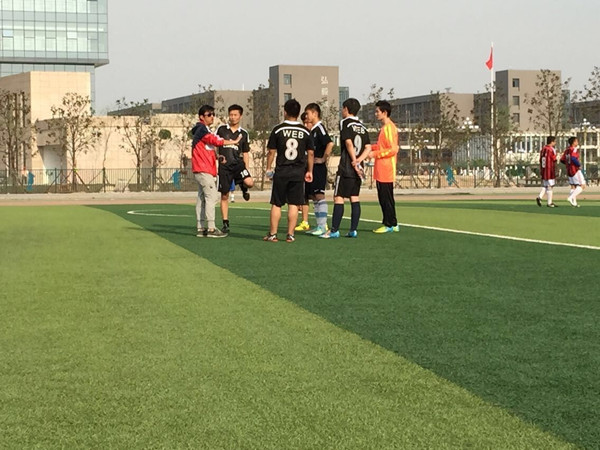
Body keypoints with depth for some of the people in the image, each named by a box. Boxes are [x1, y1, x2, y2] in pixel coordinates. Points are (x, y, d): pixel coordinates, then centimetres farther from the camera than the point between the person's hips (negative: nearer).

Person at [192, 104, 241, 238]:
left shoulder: (205, 131, 20)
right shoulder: (202, 130, -10)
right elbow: (216, 141, -16)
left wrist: (217, 156, 9)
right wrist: (233, 142, -7)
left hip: (206, 170, 10)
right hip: (203, 170, -10)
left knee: (202, 198, 9)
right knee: (211, 197, -12)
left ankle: (201, 229, 11)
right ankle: (211, 229, -13)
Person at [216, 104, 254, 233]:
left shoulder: (244, 133, 8)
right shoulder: (221, 129, 5)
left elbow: (245, 153, 13)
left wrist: (246, 169, 9)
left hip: (238, 163, 0)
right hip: (224, 166, 0)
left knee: (249, 182, -27)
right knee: (224, 195, 2)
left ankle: (243, 188, 11)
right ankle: (225, 224, 12)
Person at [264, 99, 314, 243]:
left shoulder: (278, 130, -4)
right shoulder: (305, 131, 2)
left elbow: (271, 151, -2)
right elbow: (311, 153, 6)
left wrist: (268, 168, 8)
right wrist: (309, 171, 15)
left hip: (281, 172, -1)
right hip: (298, 172, 1)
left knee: (276, 204, 6)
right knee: (293, 205, 4)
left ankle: (272, 234, 8)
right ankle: (290, 235, 3)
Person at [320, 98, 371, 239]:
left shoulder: (345, 123, -6)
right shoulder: (362, 126, 15)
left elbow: (349, 143, -16)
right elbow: (368, 148, 7)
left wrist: (355, 161, -13)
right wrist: (359, 160, -5)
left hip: (346, 168, -7)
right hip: (357, 169, 7)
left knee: (338, 197, -5)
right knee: (354, 198, 9)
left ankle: (334, 231, -6)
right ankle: (353, 230, 9)